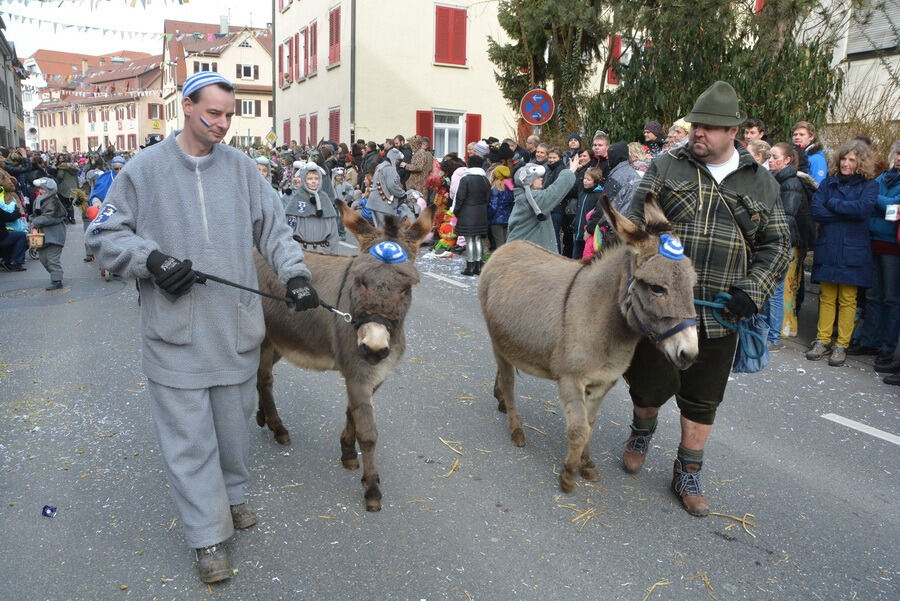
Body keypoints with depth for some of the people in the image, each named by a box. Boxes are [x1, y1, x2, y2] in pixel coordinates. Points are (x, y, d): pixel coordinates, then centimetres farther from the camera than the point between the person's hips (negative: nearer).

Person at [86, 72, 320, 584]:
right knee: (189, 435, 4)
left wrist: (295, 272, -8)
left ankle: (233, 495, 40)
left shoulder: (241, 167, 4)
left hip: (237, 326, 3)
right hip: (175, 331, -2)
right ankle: (209, 535, 17)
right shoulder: (144, 168, -2)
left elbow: (273, 228, 7)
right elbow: (107, 233, 2)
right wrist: (151, 259, -15)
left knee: (234, 421, 16)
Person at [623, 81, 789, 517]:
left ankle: (687, 474, 29)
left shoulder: (761, 181, 7)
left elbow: (776, 244, 9)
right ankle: (643, 430, 41)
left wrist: (753, 290, -6)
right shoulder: (666, 167, 2)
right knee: (652, 385, 7)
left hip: (720, 315, 2)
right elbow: (635, 225, -1)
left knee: (702, 401, 11)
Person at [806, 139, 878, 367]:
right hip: (827, 250, 2)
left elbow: (863, 208, -17)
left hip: (852, 252, -2)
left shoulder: (869, 185, 3)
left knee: (847, 300, 2)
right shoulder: (829, 182, 8)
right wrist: (848, 213, -11)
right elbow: (816, 211, -6)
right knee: (827, 297, 7)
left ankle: (841, 345, 10)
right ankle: (822, 341, 14)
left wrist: (832, 204, -7)